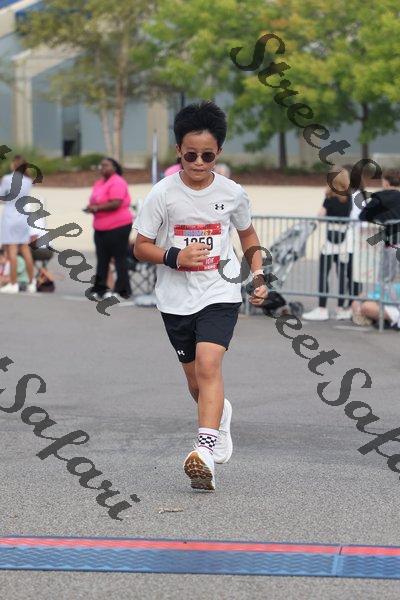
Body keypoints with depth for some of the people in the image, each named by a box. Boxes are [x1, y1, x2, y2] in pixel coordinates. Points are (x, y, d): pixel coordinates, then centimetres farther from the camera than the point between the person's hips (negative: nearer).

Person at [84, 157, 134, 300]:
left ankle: (122, 290, 0)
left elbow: (115, 204, -22)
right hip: (101, 227, 9)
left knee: (119, 259, -3)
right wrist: (91, 207, 2)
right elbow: (96, 202, 25)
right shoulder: (99, 183, 18)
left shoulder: (117, 183, -12)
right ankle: (99, 289, 12)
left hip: (118, 226, -9)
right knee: (102, 260, 9)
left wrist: (97, 208, -17)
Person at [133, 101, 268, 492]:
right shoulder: (163, 194, -7)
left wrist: (258, 275, 6)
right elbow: (141, 247, -3)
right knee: (195, 379, 13)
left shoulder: (232, 193, -2)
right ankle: (220, 416, 45)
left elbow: (248, 235, 16)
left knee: (208, 365, -22)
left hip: (220, 293, -1)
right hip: (176, 298, 1)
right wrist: (174, 258, -20)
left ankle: (205, 448, -29)